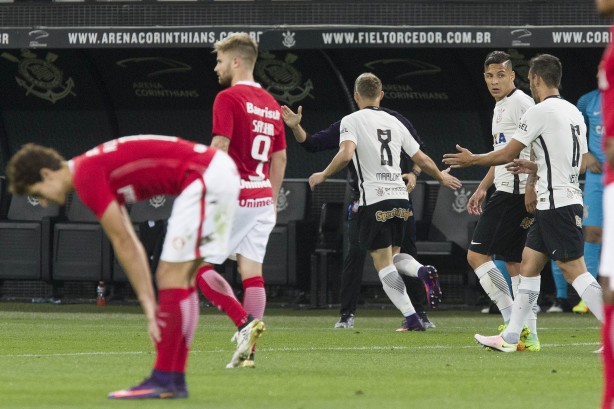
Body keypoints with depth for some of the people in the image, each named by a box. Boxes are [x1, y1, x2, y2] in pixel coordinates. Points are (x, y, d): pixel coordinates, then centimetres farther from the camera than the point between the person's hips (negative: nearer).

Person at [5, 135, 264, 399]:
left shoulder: (86, 176, -10)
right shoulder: (100, 170, 19)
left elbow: (124, 243, -7)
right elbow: (129, 243, 21)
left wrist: (148, 303, -1)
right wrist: (149, 302, 18)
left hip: (205, 178, -10)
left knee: (171, 277, -8)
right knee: (180, 278, 13)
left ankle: (163, 382, -7)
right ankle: (175, 381, 14)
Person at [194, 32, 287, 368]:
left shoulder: (228, 98, -9)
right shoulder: (271, 103, 15)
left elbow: (219, 147, -17)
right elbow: (280, 156, 18)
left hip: (233, 198, -7)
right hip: (263, 198, 7)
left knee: (198, 266, -1)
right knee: (252, 271, 5)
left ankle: (244, 323, -18)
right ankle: (248, 351, 0)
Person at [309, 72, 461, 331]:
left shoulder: (352, 121, -2)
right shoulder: (394, 123, 14)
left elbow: (346, 154, -20)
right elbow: (422, 160, 17)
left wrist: (323, 175, -5)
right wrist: (442, 177, 34)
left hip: (374, 199, -5)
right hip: (400, 196, 5)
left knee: (383, 263, -1)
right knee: (392, 254, 21)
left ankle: (411, 317, -13)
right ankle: (425, 274, -10)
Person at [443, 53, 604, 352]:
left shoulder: (539, 112, -12)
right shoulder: (573, 112, 13)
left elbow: (507, 154, -7)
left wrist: (471, 160, 9)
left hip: (556, 203, -9)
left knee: (574, 270, -11)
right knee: (529, 264, 13)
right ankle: (510, 337, 15)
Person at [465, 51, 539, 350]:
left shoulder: (521, 103, -11)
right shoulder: (500, 106, 21)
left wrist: (531, 187, -25)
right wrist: (482, 188, 30)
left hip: (517, 191, -10)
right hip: (506, 191, 10)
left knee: (477, 255, -10)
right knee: (513, 261, 8)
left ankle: (514, 322, -11)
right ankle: (528, 334, 8)